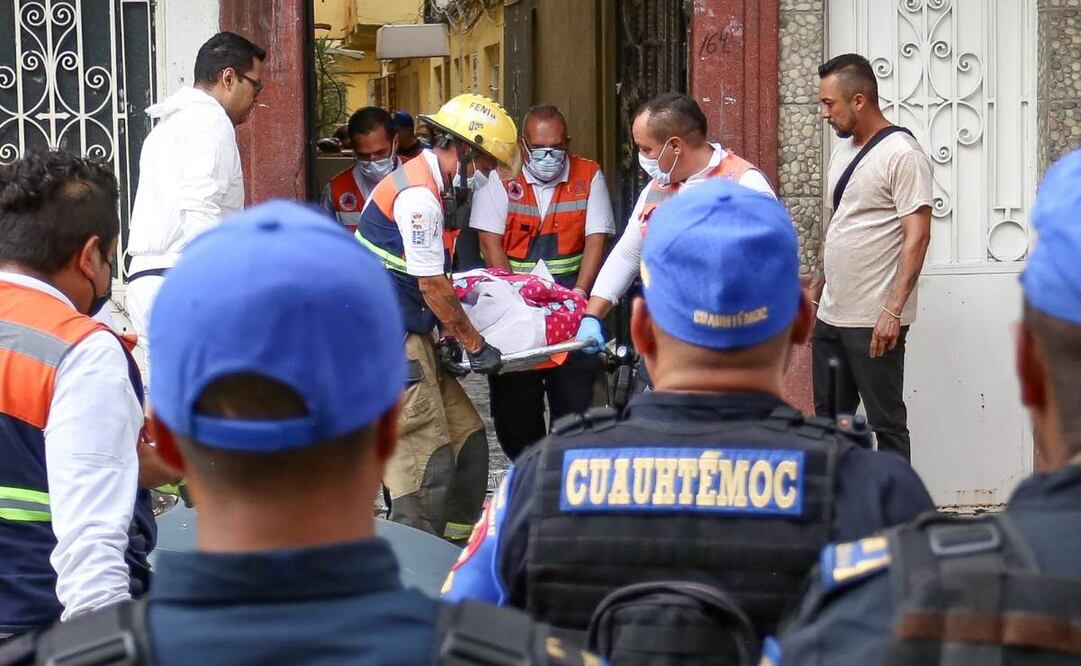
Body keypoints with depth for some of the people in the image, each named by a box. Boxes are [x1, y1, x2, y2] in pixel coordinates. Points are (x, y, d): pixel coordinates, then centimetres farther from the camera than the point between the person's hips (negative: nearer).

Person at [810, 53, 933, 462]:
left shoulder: (902, 154, -13)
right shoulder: (843, 150, 14)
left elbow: (917, 236, -18)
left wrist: (893, 310, -24)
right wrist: (817, 287, 20)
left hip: (874, 322, -9)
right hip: (831, 317, 9)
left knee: (887, 424, -1)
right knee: (829, 419, 13)